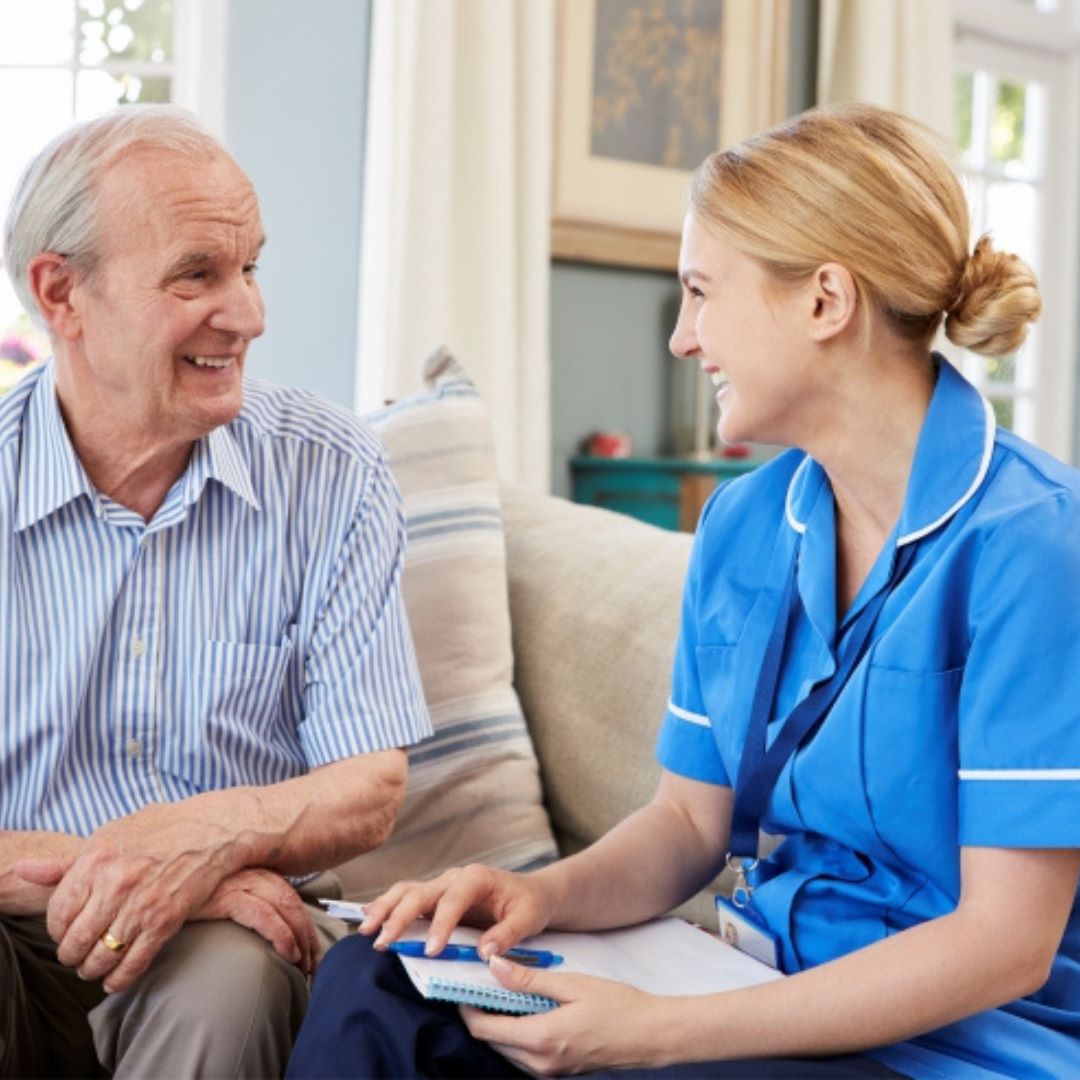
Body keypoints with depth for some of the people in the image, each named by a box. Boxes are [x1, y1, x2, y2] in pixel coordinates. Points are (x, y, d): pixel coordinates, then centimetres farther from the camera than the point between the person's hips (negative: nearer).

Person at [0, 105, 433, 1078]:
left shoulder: (331, 475, -3)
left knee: (227, 979, -34)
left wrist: (206, 833, -26)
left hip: (242, 930, 0)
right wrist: (94, 873, -26)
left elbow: (368, 792, -6)